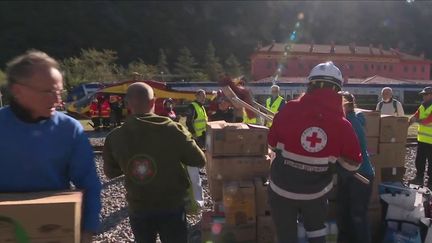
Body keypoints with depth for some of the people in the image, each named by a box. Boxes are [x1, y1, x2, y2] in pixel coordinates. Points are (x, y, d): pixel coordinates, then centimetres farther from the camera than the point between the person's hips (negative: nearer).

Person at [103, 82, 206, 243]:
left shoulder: (114, 138, -9)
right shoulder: (172, 130, -18)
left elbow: (110, 172, 5)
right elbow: (199, 161, -8)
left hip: (137, 209, 3)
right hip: (171, 206, -2)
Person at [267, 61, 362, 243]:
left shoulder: (289, 109, -16)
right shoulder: (342, 125, -13)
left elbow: (273, 143, -3)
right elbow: (352, 165, -3)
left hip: (282, 189, -1)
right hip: (316, 192, 1)